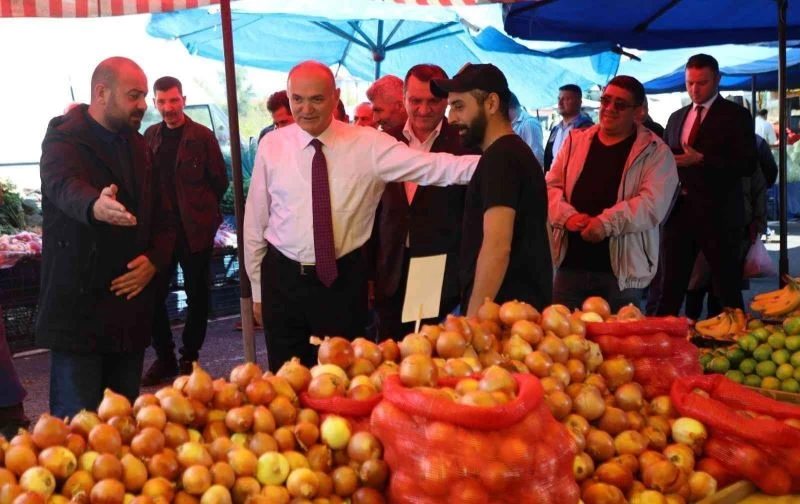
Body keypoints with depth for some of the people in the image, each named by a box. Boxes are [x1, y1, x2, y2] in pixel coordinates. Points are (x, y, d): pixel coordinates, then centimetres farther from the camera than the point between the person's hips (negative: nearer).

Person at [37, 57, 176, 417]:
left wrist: (154, 260, -4)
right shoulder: (64, 140, -9)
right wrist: (96, 207, -55)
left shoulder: (138, 146, 12)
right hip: (78, 310, -6)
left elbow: (164, 216, 16)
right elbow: (67, 187, -32)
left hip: (131, 309, 6)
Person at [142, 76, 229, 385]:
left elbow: (220, 181, 0)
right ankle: (164, 357, 18)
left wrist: (201, 208, 2)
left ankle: (189, 358, 20)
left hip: (195, 228, -3)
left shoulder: (202, 136, -4)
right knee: (153, 294, 4)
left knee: (197, 296, 6)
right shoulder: (150, 136, 7)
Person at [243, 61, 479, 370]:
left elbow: (431, 167, -16)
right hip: (282, 279, 1)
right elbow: (256, 220, 4)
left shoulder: (368, 143, -6)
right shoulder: (272, 146, -2)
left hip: (342, 279, -1)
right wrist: (257, 289, 6)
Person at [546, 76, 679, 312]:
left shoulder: (655, 152, 0)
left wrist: (607, 223, -23)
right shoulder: (576, 140, 12)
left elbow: (653, 204, -12)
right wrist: (568, 215, -12)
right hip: (570, 264, 3)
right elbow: (552, 186, 8)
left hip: (622, 270, -3)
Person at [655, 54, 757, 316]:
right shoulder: (676, 117, 15)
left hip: (717, 213, -5)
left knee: (726, 287, 3)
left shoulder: (736, 115, -2)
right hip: (679, 210, 5)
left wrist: (701, 159, -19)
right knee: (671, 286, 8)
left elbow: (747, 165, -11)